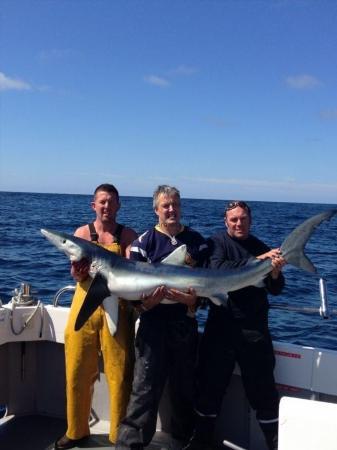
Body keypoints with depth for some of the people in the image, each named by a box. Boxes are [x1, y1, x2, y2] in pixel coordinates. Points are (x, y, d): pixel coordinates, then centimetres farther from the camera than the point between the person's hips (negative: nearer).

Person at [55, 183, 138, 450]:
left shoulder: (128, 235, 4)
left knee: (120, 374, 1)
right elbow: (76, 272, -5)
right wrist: (79, 272, -30)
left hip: (117, 307, -1)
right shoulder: (82, 233, 6)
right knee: (78, 372, 7)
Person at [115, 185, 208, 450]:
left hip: (186, 321, 3)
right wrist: (145, 302, -22)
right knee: (145, 387, -4)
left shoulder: (196, 240, 8)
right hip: (154, 321, -2)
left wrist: (193, 300, -14)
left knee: (185, 387, 15)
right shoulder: (144, 242, 1)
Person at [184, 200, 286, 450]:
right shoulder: (217, 242, -1)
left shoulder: (261, 247, 7)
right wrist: (256, 261, -27)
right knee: (211, 383, 7)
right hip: (221, 325, -1)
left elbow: (276, 290, 3)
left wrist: (275, 272, -19)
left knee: (262, 387, 5)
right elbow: (218, 270, -21)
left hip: (255, 328, 1)